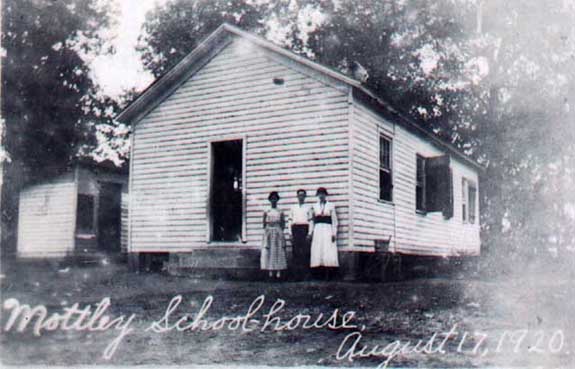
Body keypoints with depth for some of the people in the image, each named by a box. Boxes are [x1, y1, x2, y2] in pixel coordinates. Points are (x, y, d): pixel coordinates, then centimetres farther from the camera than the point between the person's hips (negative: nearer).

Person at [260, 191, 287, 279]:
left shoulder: (280, 212, 8)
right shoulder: (266, 211, 8)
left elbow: (282, 223, 6)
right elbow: (264, 223, 7)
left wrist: (281, 231, -5)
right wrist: (266, 230, -4)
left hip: (278, 232, 0)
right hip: (268, 232, 0)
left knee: (279, 252, -4)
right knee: (268, 252, -4)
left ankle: (279, 271, -3)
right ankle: (270, 271, -1)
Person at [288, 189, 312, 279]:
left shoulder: (308, 207, 11)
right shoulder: (293, 208, 16)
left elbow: (311, 221, 5)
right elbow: (289, 221, 13)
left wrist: (309, 233, -5)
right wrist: (290, 233, 3)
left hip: (304, 229, -2)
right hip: (295, 229, 2)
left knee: (305, 251, -8)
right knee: (296, 252, -2)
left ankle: (306, 273, -7)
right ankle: (298, 272, 1)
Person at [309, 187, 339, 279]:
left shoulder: (331, 206, 7)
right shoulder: (314, 206, 13)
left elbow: (334, 221, 4)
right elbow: (312, 221, 14)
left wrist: (334, 233, -4)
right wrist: (311, 233, 6)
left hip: (328, 230, -2)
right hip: (317, 231, 2)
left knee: (329, 252, -8)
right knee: (318, 252, -4)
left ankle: (328, 275, -8)